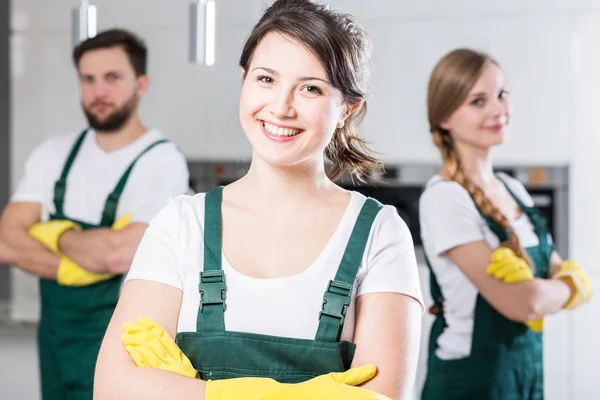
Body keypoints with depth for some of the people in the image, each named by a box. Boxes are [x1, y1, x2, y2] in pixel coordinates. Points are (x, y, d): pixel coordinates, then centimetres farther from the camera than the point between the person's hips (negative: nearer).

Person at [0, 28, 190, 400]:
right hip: (56, 337, 6)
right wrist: (74, 265, -18)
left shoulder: (162, 161, -14)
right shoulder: (54, 154, 4)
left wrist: (56, 234, -8)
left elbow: (119, 255, -26)